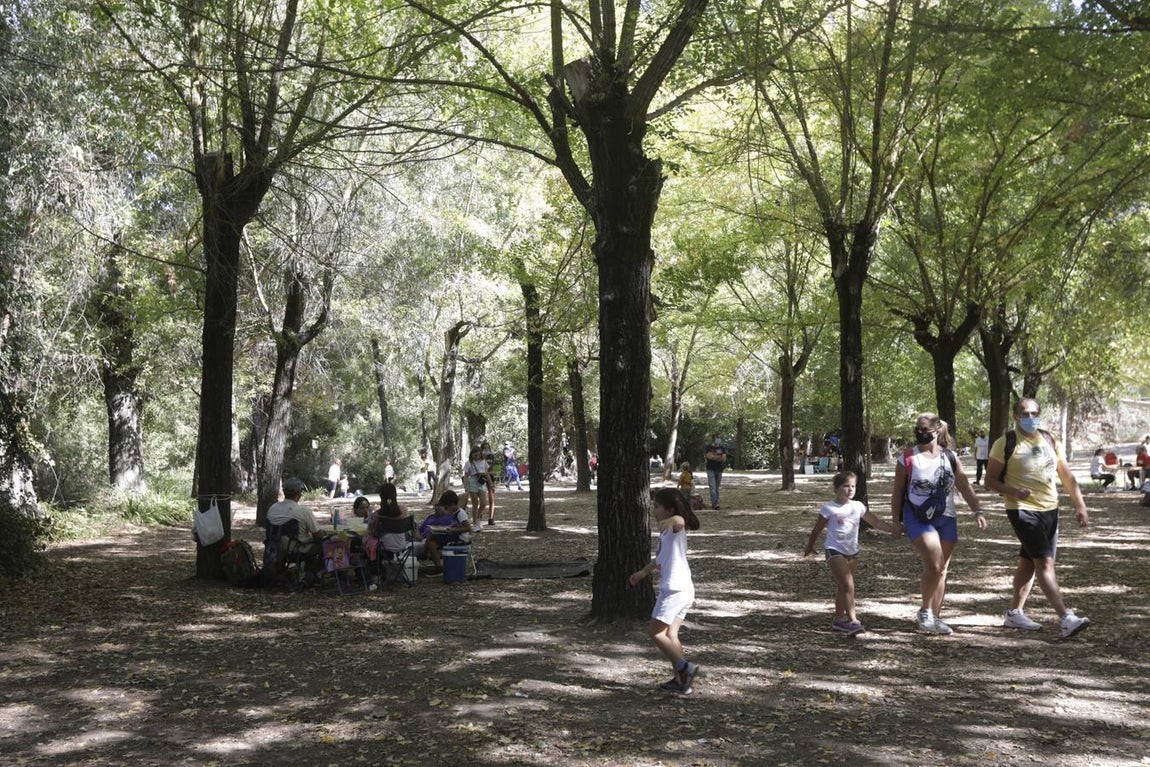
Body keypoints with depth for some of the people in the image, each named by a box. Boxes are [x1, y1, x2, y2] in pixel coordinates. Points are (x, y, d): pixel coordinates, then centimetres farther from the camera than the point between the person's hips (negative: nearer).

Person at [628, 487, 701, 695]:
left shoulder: (675, 528, -12)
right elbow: (661, 557, 35)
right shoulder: (667, 531, 18)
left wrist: (670, 521, -62)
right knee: (670, 634, 9)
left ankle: (684, 666, -9)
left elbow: (680, 520, -40)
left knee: (655, 632, -5)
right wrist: (643, 572, 46)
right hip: (684, 590, 10)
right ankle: (680, 680, 8)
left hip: (675, 589, -10)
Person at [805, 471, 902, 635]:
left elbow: (875, 522, 7)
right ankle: (852, 621, -22)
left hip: (852, 551, 5)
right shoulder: (829, 508, -8)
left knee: (842, 586, 17)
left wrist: (891, 528, -8)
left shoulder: (858, 506, 4)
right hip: (835, 550, -5)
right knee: (848, 585, -19)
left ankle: (839, 619, 28)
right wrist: (809, 547, 13)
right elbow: (817, 529, 3)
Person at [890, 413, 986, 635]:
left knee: (942, 570, 8)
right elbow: (898, 491, 2)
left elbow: (965, 487, 5)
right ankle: (925, 611, 2)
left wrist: (977, 511, -5)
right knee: (933, 565, -18)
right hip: (919, 519, -4)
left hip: (946, 519, 4)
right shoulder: (907, 459, -2)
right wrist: (896, 520, 1)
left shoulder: (950, 458, 6)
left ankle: (935, 617, 19)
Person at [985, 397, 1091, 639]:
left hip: (1049, 510, 6)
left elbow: (1067, 476, 13)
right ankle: (1066, 619, -20)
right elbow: (990, 481, -6)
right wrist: (1014, 491, -23)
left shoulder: (1050, 441, 9)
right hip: (1023, 510, -6)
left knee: (1029, 562, 14)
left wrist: (1080, 506, 5)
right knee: (1045, 562, -15)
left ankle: (1014, 614, 25)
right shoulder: (1005, 443, -7)